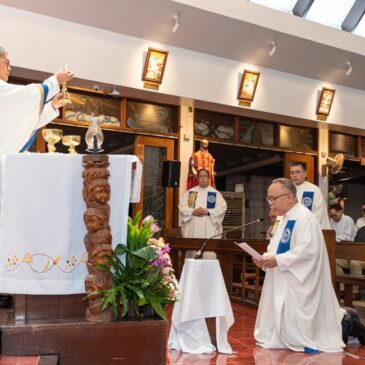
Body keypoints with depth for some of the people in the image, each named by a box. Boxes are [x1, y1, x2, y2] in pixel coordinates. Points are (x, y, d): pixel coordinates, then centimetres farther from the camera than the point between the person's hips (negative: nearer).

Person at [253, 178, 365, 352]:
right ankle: (345, 319, 27)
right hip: (285, 283, 10)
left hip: (299, 285, -10)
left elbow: (308, 250, -26)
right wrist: (266, 258, -2)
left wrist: (278, 260, -24)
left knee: (297, 333, -5)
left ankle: (346, 324, 12)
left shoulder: (305, 217, -17)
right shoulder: (285, 219, 12)